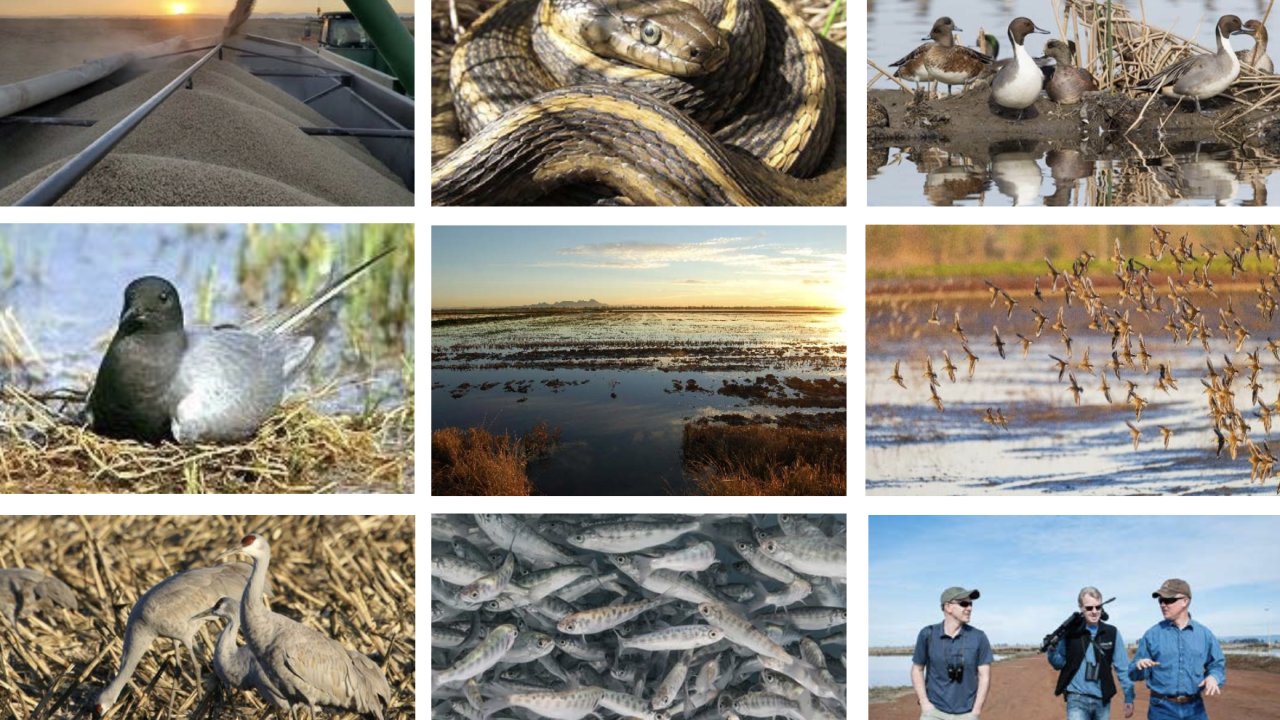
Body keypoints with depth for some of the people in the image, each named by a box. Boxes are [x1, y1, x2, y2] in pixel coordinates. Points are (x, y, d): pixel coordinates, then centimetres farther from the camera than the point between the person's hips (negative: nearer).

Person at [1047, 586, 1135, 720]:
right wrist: (1052, 650, -16)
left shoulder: (1112, 633, 2)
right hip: (1077, 699, -2)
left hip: (1102, 700, 2)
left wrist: (1129, 697, 0)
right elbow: (1060, 664, 5)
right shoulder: (1070, 632, -1)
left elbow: (1123, 668, 5)